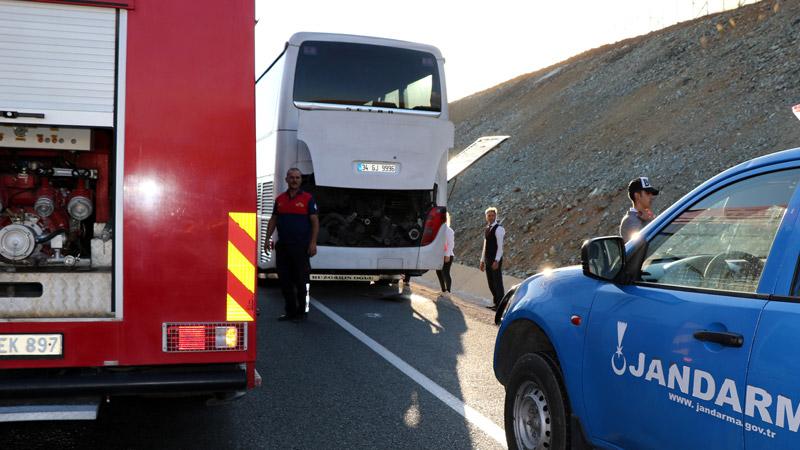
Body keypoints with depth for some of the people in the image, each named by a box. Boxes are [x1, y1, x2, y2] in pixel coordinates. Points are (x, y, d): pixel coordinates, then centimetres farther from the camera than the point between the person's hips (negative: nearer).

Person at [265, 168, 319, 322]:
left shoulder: (307, 199, -1)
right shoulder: (280, 199, 12)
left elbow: (315, 222, -4)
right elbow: (273, 220, 18)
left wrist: (313, 242, -12)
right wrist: (268, 238, 8)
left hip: (300, 246, -4)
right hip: (282, 245, 5)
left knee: (300, 280, 0)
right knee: (284, 280, 6)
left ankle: (301, 311, 11)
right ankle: (290, 311, 15)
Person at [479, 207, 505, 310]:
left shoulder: (499, 228, -11)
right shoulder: (487, 229, 14)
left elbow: (500, 246, -17)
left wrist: (496, 261, -22)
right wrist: (482, 260, 17)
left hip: (495, 260, -8)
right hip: (488, 259, 8)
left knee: (497, 282, -4)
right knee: (491, 283, 12)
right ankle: (495, 303, 20)